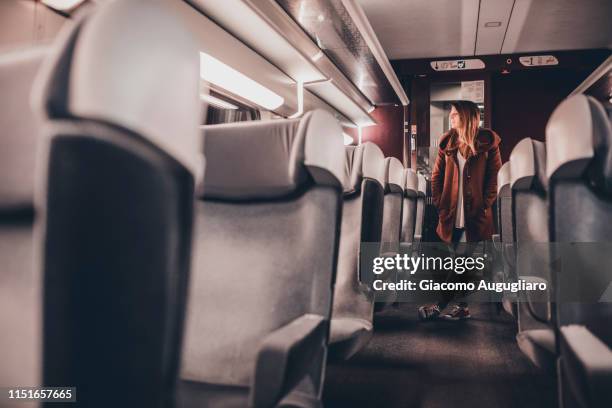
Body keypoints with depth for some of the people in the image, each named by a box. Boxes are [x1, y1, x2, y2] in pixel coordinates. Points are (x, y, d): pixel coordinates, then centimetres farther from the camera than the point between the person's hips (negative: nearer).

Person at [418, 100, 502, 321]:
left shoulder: (487, 142, -5)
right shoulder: (447, 142, 6)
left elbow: (495, 177, -5)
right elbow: (436, 175, 7)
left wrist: (484, 207, -10)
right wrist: (440, 205, -1)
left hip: (475, 215, -4)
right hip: (452, 214, 4)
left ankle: (439, 306, 6)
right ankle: (462, 307, 22)